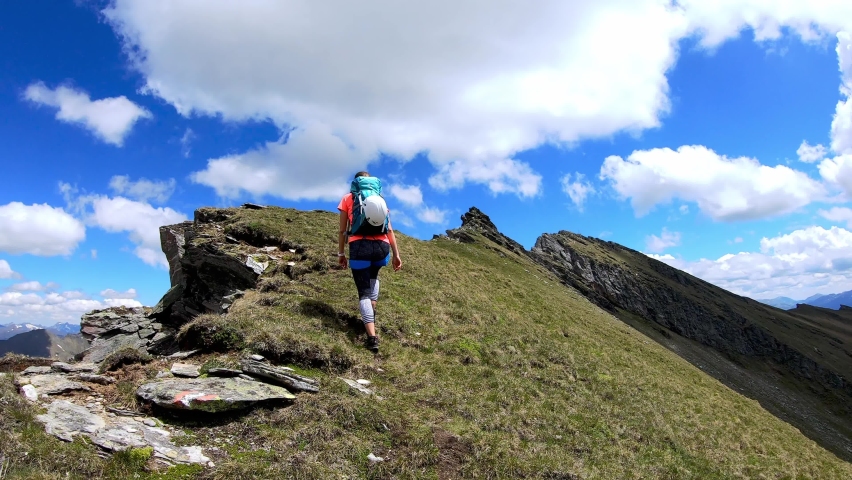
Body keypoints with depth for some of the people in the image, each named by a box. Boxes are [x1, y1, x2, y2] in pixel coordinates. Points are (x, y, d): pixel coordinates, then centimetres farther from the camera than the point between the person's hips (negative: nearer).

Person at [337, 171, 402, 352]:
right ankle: (372, 310, 24)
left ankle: (372, 336, -12)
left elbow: (342, 230, 9)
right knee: (373, 276, 36)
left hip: (359, 246, -3)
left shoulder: (348, 198, 13)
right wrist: (396, 254, 16)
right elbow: (389, 230, 14)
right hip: (382, 246, 3)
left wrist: (341, 253, 17)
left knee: (364, 292, 1)